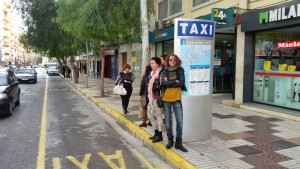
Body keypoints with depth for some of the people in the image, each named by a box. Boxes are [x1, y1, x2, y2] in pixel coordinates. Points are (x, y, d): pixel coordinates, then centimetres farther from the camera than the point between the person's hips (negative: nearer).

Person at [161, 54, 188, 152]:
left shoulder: (180, 70, 3)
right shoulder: (165, 71, 5)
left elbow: (182, 83, -11)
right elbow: (163, 83, -11)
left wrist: (169, 83, -9)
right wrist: (175, 81, -12)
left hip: (177, 99, -1)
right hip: (166, 99, 1)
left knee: (180, 121, -4)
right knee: (168, 121, 9)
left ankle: (178, 143, 10)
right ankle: (170, 140, 25)